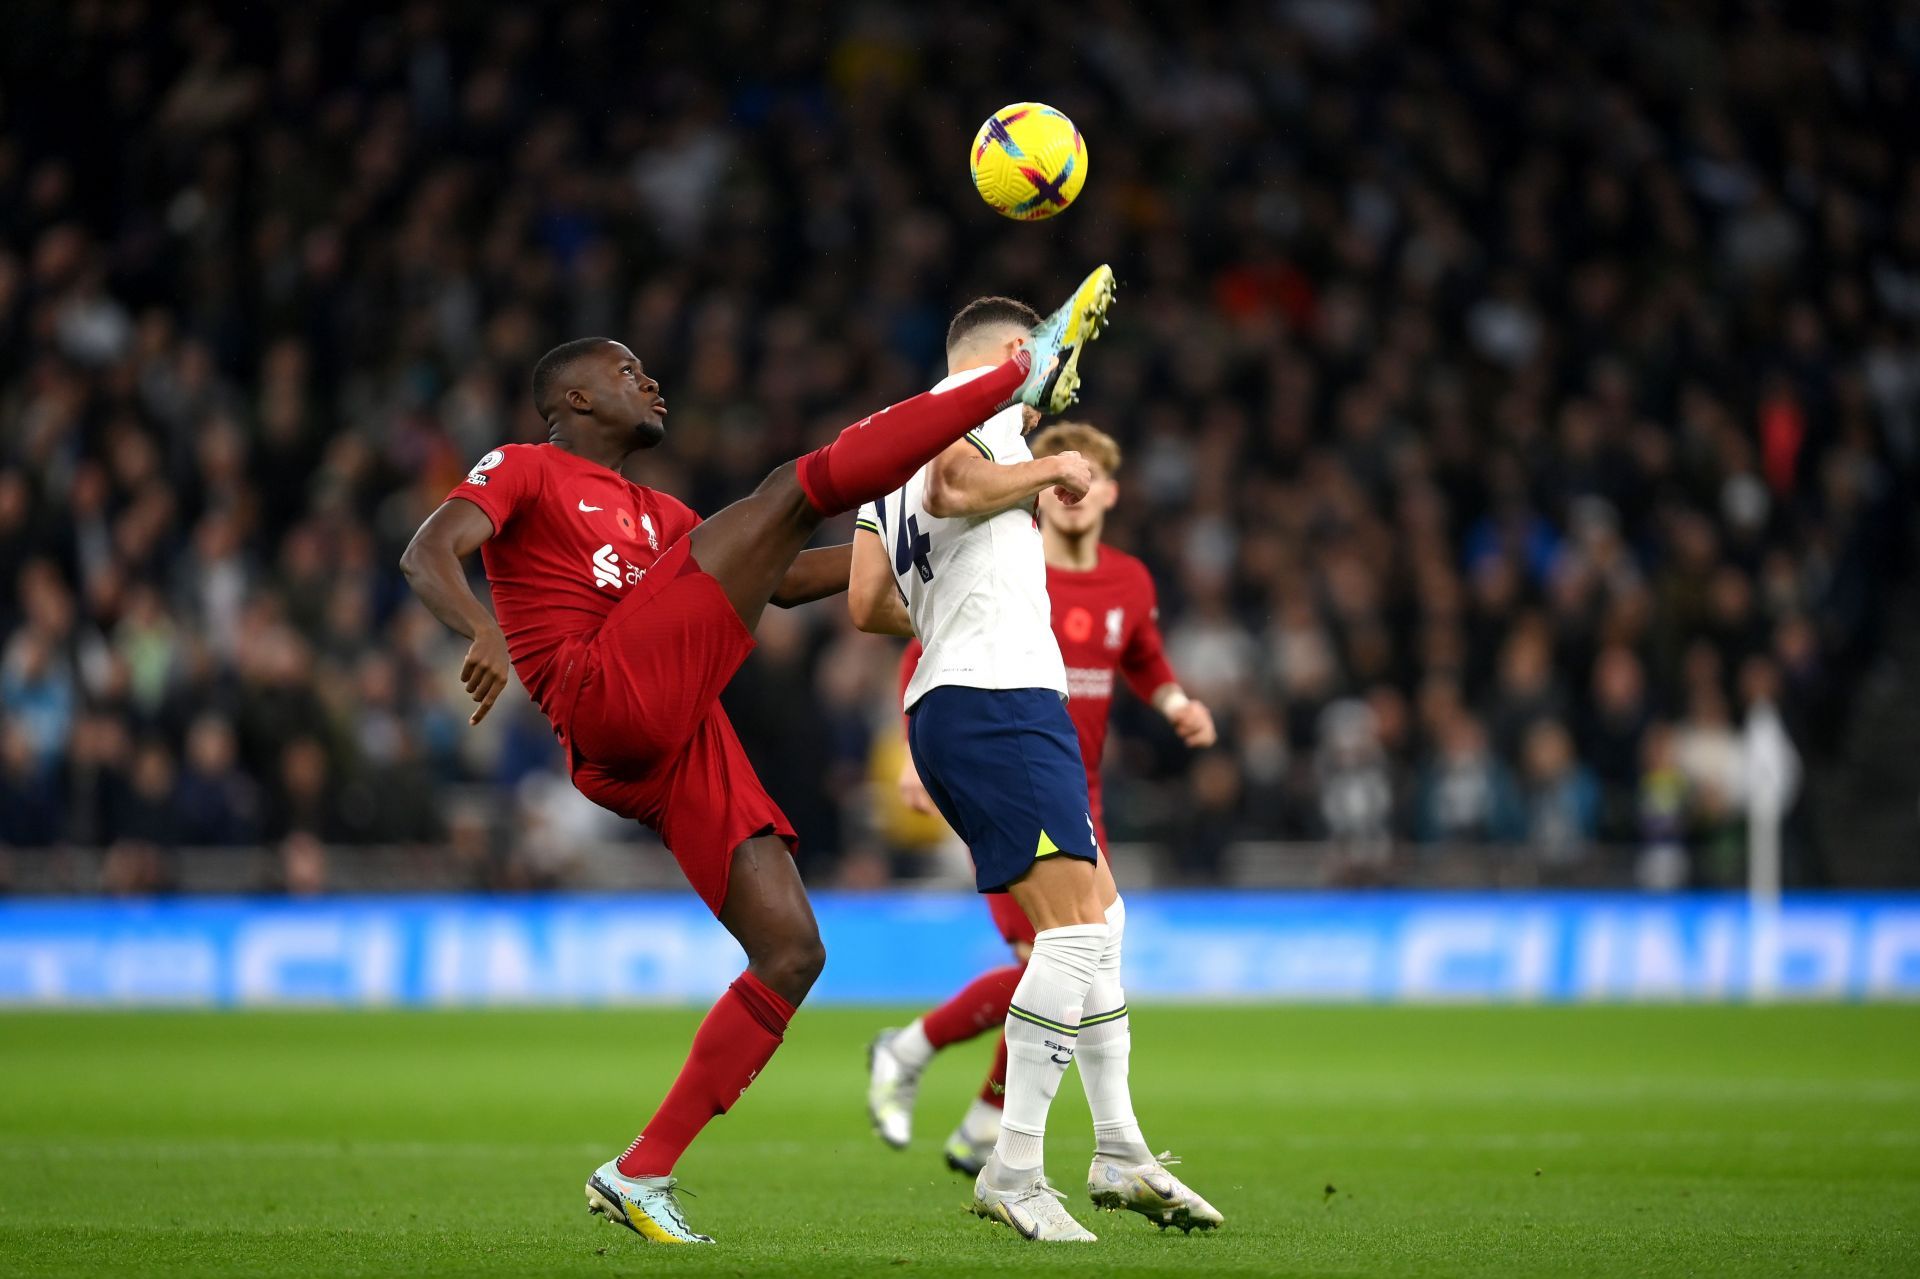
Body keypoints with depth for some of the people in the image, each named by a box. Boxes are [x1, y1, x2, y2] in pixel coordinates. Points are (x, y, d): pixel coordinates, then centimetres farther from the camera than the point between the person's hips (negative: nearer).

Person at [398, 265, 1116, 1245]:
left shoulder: (652, 516, 35)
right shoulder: (524, 471, 11)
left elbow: (782, 578, 37)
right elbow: (426, 555, -6)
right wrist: (481, 630, -28)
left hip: (678, 746, 8)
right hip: (613, 697, -8)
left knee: (791, 951, -1)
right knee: (801, 484, -10)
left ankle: (641, 1177, 0)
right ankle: (1022, 373, -8)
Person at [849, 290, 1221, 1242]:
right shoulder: (982, 392, 1)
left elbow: (867, 605, 18)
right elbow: (951, 488, -22)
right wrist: (1051, 468, -8)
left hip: (943, 705, 10)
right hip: (997, 694, -10)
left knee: (1099, 914, 17)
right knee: (1074, 924, -17)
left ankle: (1119, 1152, 20)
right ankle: (1014, 1169, -21)